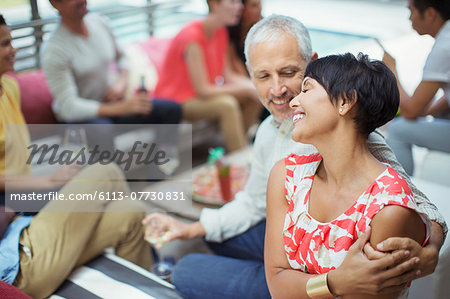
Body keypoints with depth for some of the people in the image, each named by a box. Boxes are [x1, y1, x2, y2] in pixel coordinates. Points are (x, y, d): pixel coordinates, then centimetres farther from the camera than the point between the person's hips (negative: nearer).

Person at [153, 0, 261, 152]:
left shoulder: (221, 33, 2)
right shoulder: (192, 37, -25)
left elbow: (227, 75, 2)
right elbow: (203, 90, -27)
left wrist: (254, 85, -16)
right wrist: (246, 89, -24)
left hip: (201, 95, 9)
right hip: (175, 101, -9)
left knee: (256, 97, -4)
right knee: (227, 104, -33)